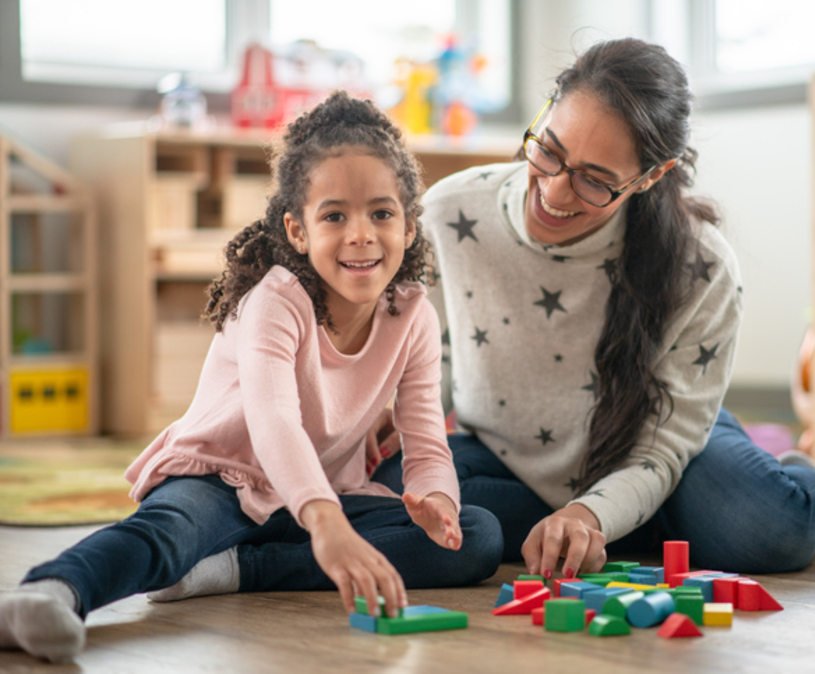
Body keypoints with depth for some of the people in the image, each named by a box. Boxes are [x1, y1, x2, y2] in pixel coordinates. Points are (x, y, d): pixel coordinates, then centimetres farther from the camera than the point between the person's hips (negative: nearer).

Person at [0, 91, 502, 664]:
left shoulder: (414, 318, -5)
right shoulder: (277, 301, -22)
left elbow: (428, 449, -6)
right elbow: (272, 421, -41)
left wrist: (433, 499, -32)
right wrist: (324, 524, -60)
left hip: (329, 494, 5)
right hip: (218, 479, -5)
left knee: (479, 539, -18)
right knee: (165, 530, -38)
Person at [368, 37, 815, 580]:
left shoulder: (703, 271, -26)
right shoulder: (452, 211, -21)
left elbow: (661, 449, -23)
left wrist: (588, 513, -42)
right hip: (502, 459, 3)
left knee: (765, 531, -34)